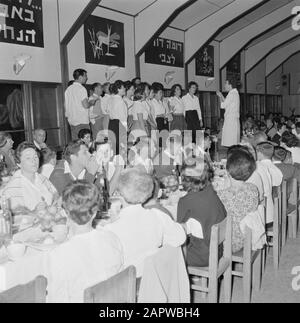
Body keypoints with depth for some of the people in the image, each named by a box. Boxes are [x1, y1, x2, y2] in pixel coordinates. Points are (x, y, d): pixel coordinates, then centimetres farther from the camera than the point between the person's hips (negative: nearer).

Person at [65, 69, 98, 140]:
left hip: (72, 121, 8)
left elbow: (66, 106, 14)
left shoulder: (68, 89, 12)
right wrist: (92, 102, 1)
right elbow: (86, 105, -17)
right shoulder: (81, 88, -10)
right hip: (82, 122, -8)